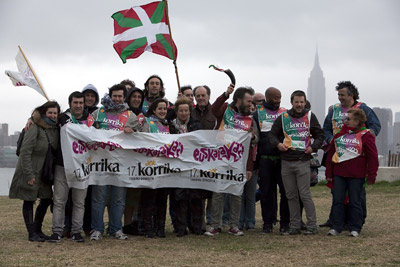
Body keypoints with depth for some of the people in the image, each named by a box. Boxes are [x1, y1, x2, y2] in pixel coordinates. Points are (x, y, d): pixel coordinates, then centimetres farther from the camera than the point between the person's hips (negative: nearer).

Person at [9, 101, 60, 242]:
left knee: (46, 200, 9)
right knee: (29, 201, 1)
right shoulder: (35, 128, -15)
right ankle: (31, 233, 8)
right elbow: (25, 152, -17)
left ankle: (37, 230, 23)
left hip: (44, 172, 7)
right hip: (30, 171, -7)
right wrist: (29, 175, -20)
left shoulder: (56, 129, 6)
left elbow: (56, 151, 14)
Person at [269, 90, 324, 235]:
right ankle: (295, 226, 13)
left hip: (303, 161, -3)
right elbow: (272, 134, 13)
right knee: (291, 196, 6)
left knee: (305, 194, -8)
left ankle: (312, 225, -1)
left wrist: (313, 147, -5)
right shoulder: (283, 117, 8)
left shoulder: (310, 116, 6)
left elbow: (320, 135, 12)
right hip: (286, 162, 3)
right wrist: (277, 144, -7)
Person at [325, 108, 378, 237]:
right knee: (337, 201, 3)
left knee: (355, 202, 3)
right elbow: (331, 153, 14)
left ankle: (355, 228, 11)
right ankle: (336, 227, 9)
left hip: (356, 176, -4)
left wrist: (371, 176, -6)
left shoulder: (366, 135, -2)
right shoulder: (339, 133, 11)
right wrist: (329, 173, 11)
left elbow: (372, 157, -3)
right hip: (338, 174, 4)